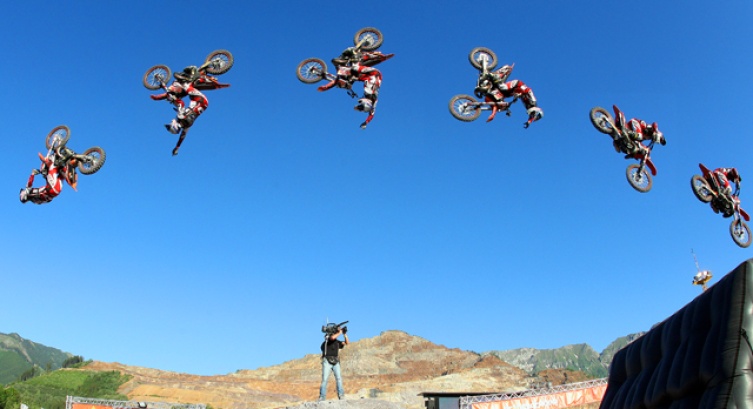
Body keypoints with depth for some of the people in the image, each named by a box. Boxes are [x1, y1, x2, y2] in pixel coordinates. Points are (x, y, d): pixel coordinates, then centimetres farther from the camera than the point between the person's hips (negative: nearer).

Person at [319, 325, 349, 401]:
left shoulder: (337, 341, 20)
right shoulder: (328, 337, 4)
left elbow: (346, 343, 14)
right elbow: (332, 337, -19)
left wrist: (345, 334, 4)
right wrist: (340, 332, -6)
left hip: (336, 362, 4)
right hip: (327, 361, -4)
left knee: (339, 378, -12)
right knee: (324, 379, -8)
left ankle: (341, 395, -18)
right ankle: (322, 397, -7)